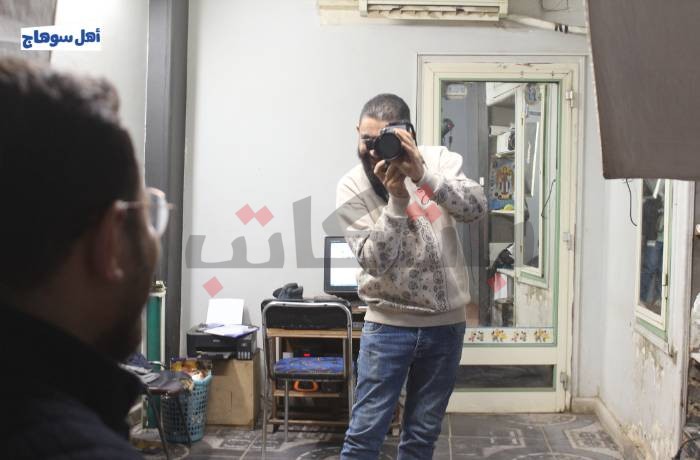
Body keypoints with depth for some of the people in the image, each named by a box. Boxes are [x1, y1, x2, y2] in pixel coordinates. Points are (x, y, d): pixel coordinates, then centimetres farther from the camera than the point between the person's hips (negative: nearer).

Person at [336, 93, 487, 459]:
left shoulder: (439, 160, -4)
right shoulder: (352, 187, -9)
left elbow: (476, 208, -20)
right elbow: (375, 261, -17)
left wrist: (423, 175, -32)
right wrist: (396, 199, -27)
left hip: (446, 323, 2)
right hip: (388, 324, -2)